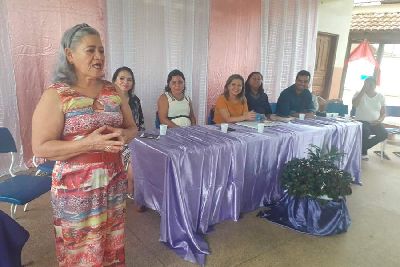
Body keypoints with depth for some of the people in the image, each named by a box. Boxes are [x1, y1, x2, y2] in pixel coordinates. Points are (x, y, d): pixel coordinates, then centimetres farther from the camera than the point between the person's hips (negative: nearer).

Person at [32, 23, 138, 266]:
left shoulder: (113, 91, 4)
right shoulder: (56, 95, -11)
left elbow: (132, 128, 10)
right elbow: (41, 147, -14)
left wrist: (122, 135, -13)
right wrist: (88, 143, -25)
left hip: (114, 183, 5)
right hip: (76, 189, -4)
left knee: (112, 245, 19)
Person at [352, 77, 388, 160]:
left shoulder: (380, 96, 9)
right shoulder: (359, 93, 1)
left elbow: (383, 113, 13)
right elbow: (354, 105, -20)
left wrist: (380, 120, -10)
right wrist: (363, 90, -19)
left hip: (375, 123, 4)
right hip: (361, 121, -4)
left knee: (384, 134, -25)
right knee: (366, 132, -37)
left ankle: (361, 148, -5)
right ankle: (363, 151, -9)